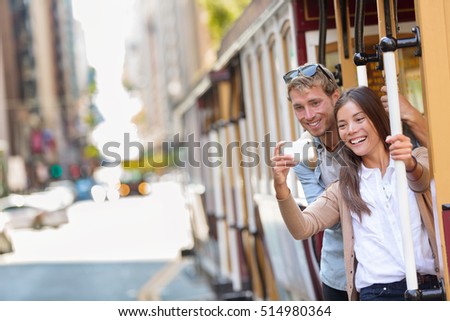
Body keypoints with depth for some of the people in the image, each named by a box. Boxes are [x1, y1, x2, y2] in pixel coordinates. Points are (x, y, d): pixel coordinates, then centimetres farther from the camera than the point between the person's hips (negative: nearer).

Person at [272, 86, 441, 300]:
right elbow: (303, 228, 6)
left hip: (430, 287, -1)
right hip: (377, 293, 1)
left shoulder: (417, 158, 13)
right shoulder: (345, 187, 18)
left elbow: (422, 181, -11)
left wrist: (410, 165, -35)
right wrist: (281, 187, -13)